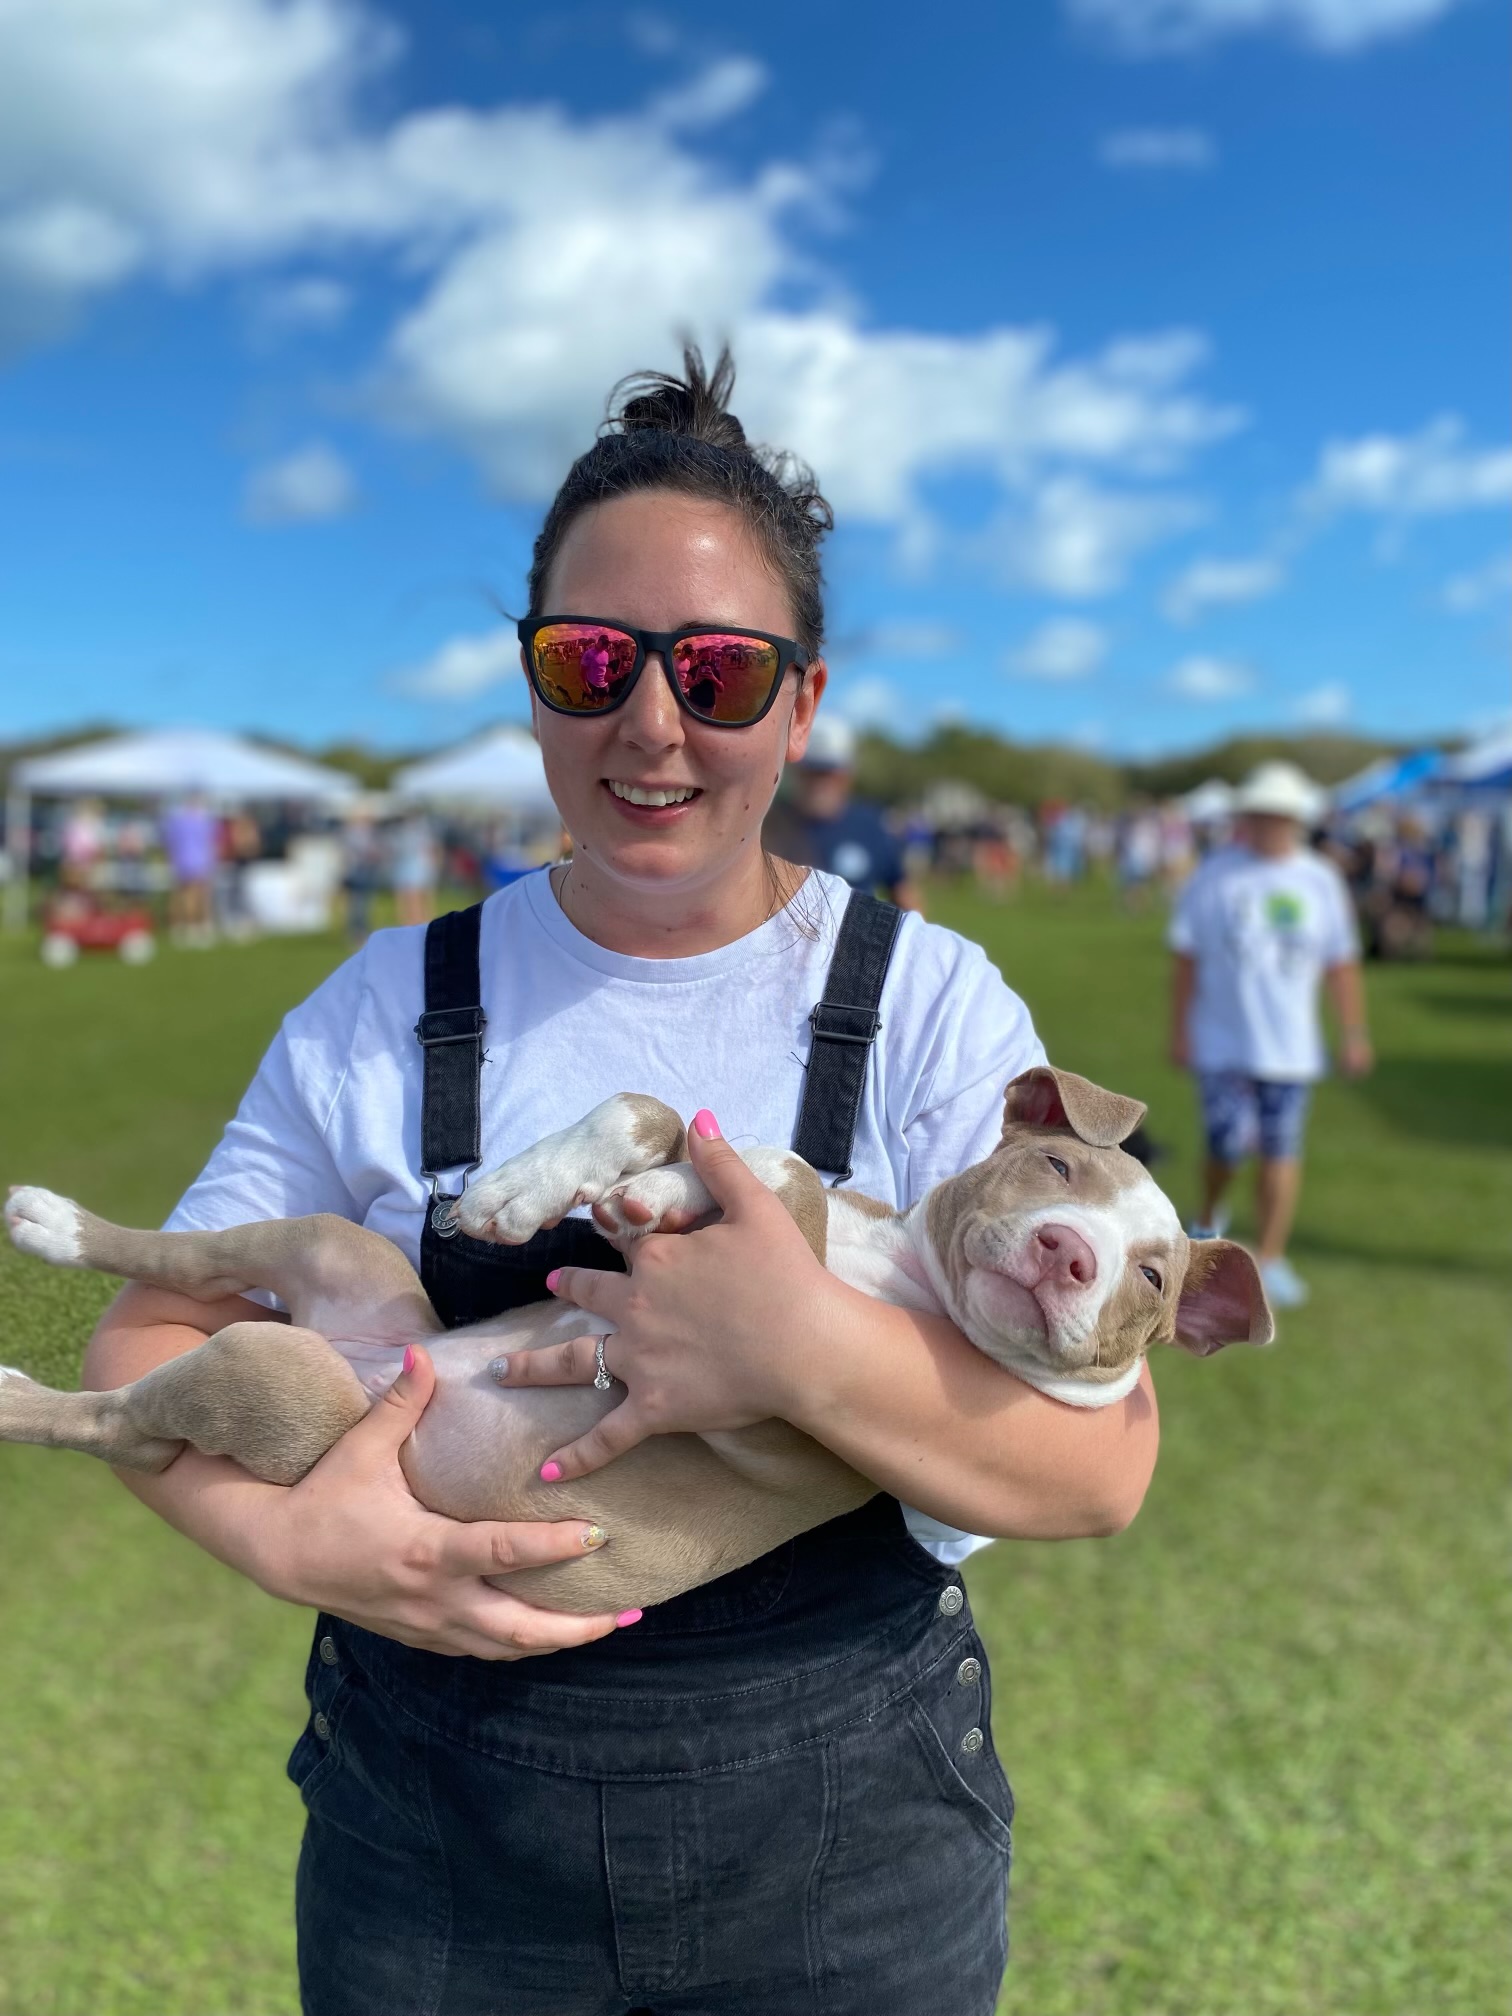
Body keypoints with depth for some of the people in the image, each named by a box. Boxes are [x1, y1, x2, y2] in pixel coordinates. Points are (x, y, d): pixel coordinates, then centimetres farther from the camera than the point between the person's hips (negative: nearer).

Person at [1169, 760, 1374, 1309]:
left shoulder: (1320, 881, 4)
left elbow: (1341, 965, 9)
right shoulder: (1214, 876, -3)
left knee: (1281, 1151, 1)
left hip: (1290, 1047, 2)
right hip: (1222, 1043, -2)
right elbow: (1187, 959, -1)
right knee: (1229, 1144, -5)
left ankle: (1270, 1258, 11)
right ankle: (1208, 1219, 26)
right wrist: (1179, 1030, -3)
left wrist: (1355, 1034, 7)